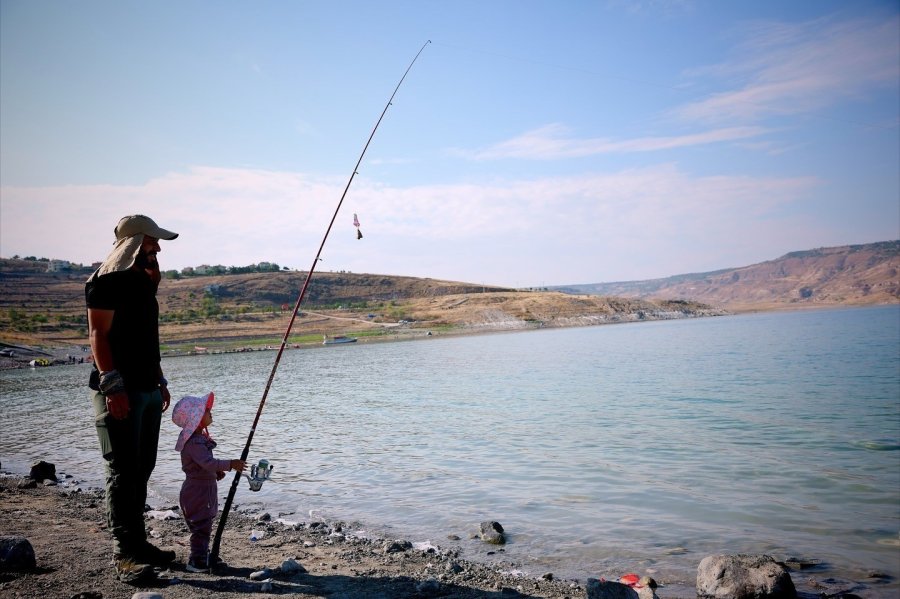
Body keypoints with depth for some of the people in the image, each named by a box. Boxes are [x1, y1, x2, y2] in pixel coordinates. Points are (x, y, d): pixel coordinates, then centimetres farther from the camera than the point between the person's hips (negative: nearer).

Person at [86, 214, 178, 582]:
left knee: (141, 469, 11)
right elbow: (98, 335, -15)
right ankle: (123, 553, -3)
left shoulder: (143, 281, 18)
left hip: (149, 389, 9)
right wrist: (113, 385, -22)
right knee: (123, 470, -7)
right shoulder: (107, 280, -8)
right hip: (120, 391, -9)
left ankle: (137, 542, 18)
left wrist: (159, 380, 20)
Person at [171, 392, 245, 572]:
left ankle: (203, 555, 32)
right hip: (197, 491, -10)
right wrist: (230, 464, -36)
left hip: (205, 488, 10)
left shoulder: (201, 437, 10)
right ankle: (196, 562, 5)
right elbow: (208, 462, -35)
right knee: (201, 525, -4)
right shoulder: (194, 442, -25)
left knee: (205, 524, 19)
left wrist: (216, 471, 14)